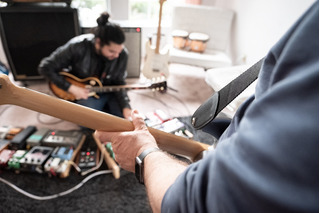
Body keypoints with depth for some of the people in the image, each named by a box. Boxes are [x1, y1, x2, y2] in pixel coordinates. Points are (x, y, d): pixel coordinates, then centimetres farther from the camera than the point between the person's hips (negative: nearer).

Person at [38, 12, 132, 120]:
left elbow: (119, 83, -7)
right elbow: (45, 67, -15)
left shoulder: (122, 54, -18)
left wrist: (125, 107, -22)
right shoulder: (77, 47, -25)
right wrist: (70, 88, -20)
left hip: (109, 91, 3)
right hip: (84, 92, -2)